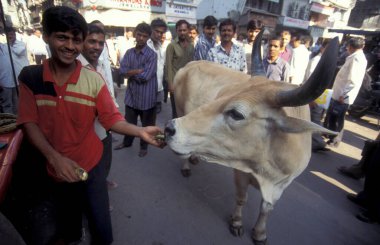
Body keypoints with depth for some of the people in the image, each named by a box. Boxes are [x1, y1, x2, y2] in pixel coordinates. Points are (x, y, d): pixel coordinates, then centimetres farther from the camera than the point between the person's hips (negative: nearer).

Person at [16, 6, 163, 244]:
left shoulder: (94, 79, -13)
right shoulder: (30, 77, -8)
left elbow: (112, 119, -13)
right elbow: (29, 123, -8)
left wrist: (141, 131, -31)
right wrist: (54, 157, -20)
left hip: (90, 165, -2)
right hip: (54, 168, 2)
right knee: (65, 217, 29)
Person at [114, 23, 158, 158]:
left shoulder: (152, 54, -10)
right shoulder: (129, 52, 6)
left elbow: (145, 76, -19)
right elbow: (122, 71, -6)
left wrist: (131, 73, -6)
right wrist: (139, 71, -18)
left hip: (146, 95, -4)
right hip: (131, 93, 5)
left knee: (147, 123, 12)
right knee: (129, 121, 19)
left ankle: (144, 146, 31)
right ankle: (127, 141, 41)